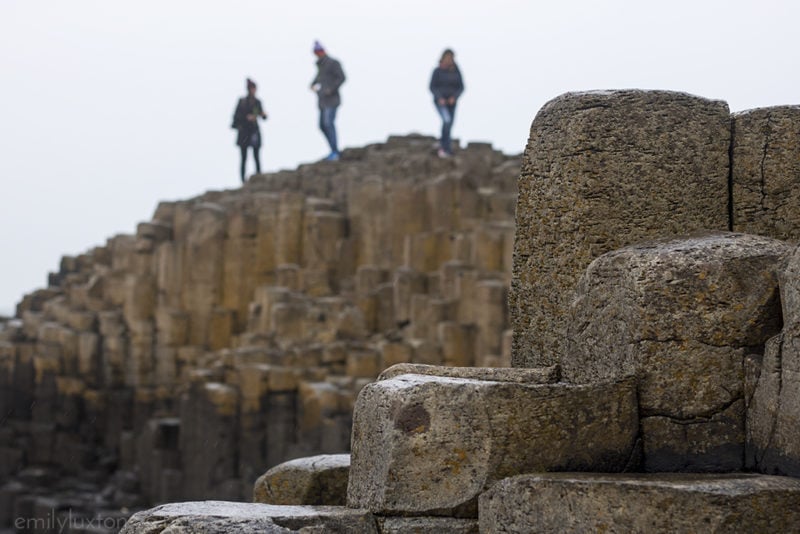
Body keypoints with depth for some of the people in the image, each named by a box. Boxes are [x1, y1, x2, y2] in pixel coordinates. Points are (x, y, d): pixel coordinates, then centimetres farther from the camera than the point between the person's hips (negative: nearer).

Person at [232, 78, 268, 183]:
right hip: (244, 131, -2)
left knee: (256, 157, -5)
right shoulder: (242, 101, -1)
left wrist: (263, 114, -12)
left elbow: (263, 116, 11)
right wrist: (247, 117, -17)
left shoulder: (257, 102, 7)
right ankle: (243, 181, 0)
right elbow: (236, 116, -3)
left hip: (254, 131, 2)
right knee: (244, 158, -2)